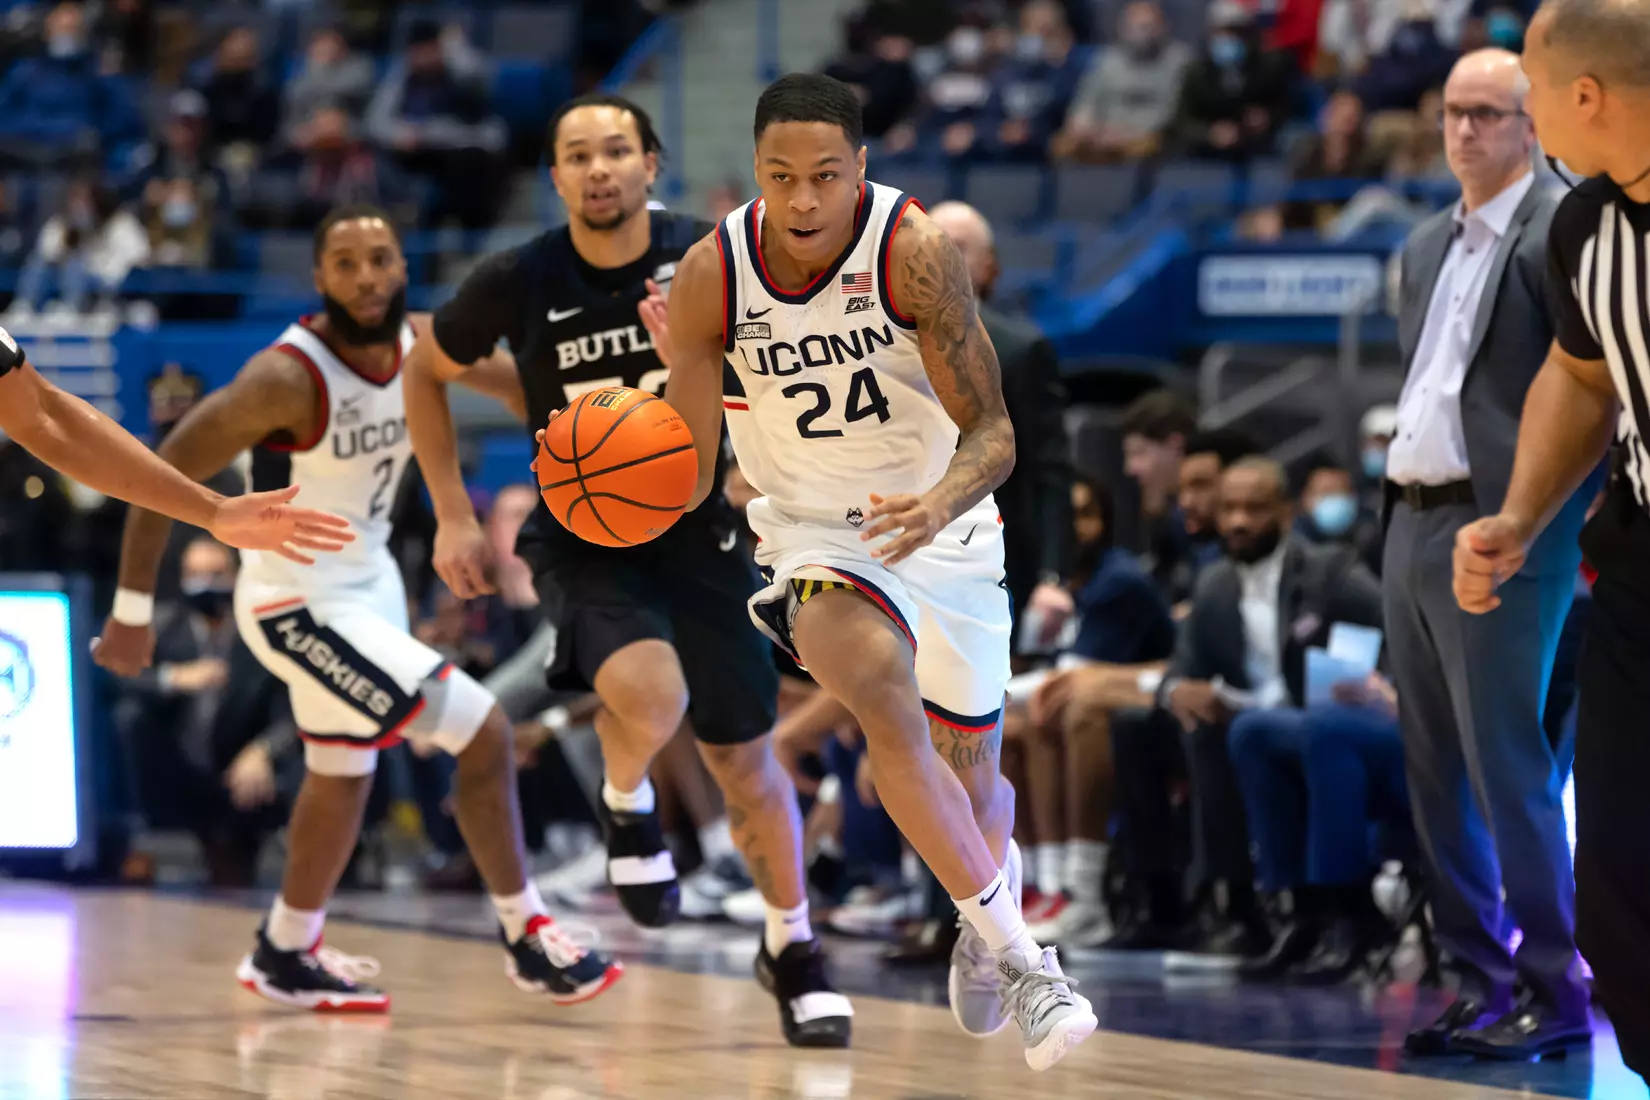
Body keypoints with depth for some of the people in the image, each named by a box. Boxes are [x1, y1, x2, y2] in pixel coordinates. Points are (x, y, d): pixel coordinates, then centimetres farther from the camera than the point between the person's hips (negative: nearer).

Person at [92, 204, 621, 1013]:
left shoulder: (420, 346, -7)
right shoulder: (290, 377, -27)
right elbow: (163, 476, -21)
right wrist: (131, 615, -18)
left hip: (368, 583, 8)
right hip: (299, 602, -8)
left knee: (343, 772, 23)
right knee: (482, 732, -12)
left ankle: (285, 957, 41)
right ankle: (527, 940, 2)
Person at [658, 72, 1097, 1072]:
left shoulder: (915, 251, -23)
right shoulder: (711, 276, -16)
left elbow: (993, 434, -22)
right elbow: (688, 474, -7)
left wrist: (940, 504, -41)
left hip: (943, 530, 0)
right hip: (818, 537, 0)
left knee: (970, 790, 8)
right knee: (883, 695, -31)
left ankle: (990, 891, 47)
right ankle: (1017, 956, -23)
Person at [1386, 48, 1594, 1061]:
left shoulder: (1562, 237, -9)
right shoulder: (1428, 246, 17)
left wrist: (1576, 500, -13)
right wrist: (1402, 500, 17)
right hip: (1413, 524, 9)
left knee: (1508, 767, -9)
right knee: (1437, 774, 9)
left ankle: (1556, 995, -3)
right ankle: (1482, 985, 16)